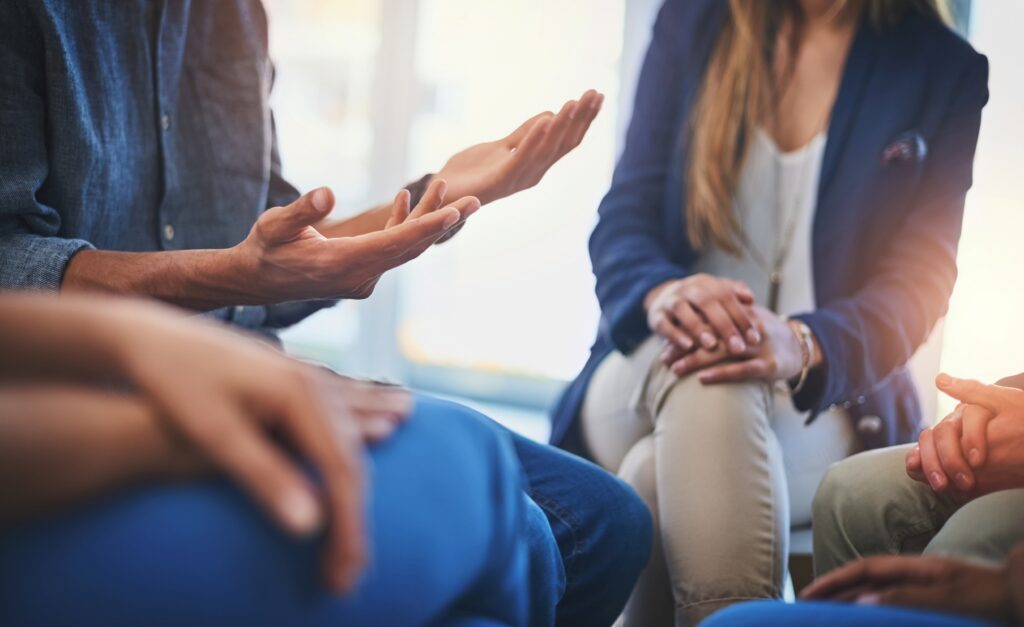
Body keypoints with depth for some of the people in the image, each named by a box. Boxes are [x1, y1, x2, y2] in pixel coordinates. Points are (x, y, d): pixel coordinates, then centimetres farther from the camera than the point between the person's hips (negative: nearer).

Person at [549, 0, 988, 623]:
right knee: (703, 375, -35)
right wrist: (663, 293, -23)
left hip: (822, 407, -1)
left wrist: (800, 346, -28)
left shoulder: (949, 73, 5)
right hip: (645, 374, 2)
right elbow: (626, 212, 2)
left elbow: (919, 277, -6)